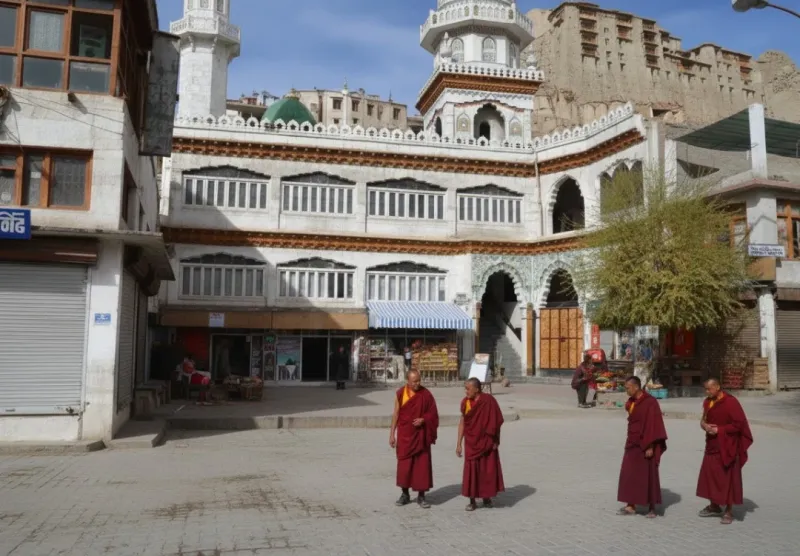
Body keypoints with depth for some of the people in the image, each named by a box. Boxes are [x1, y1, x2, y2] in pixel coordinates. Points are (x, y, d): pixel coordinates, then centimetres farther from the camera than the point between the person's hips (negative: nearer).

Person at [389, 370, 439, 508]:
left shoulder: (425, 394, -5)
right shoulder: (400, 394, -3)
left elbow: (433, 413, 1)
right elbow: (395, 414, 2)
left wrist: (423, 419, -18)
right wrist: (392, 434, 1)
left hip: (420, 435, -1)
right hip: (404, 435, 1)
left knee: (422, 464, 2)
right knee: (404, 464, 6)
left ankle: (421, 496, 13)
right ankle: (405, 494, 22)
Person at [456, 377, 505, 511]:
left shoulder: (489, 401, -16)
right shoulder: (465, 402, -4)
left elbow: (497, 422, -10)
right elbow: (462, 422, 3)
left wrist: (495, 441, -9)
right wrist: (459, 443, 2)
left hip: (487, 442, -2)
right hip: (472, 443, 2)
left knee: (488, 470, 8)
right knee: (471, 470, 0)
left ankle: (486, 497, 27)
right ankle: (472, 501, 10)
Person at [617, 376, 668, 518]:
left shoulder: (650, 402, -16)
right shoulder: (631, 403, 8)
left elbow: (653, 425, -18)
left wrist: (650, 446, -20)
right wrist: (630, 441, 16)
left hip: (646, 445, -8)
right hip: (632, 444, 8)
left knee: (648, 475, 3)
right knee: (629, 475, 6)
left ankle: (652, 507, 15)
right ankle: (631, 506, 12)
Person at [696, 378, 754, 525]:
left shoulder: (730, 402, -17)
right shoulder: (707, 402, 5)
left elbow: (739, 424, -17)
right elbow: (704, 419, 14)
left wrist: (719, 430, -19)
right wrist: (705, 425, -9)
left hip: (727, 447, -7)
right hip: (712, 445, 7)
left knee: (728, 478, 1)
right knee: (709, 475, 12)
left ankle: (729, 510, 13)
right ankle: (714, 506, 27)